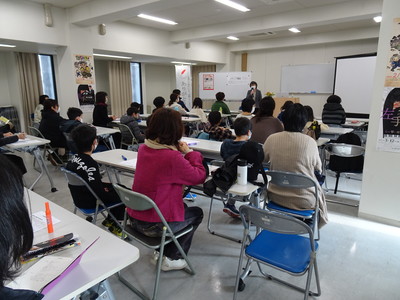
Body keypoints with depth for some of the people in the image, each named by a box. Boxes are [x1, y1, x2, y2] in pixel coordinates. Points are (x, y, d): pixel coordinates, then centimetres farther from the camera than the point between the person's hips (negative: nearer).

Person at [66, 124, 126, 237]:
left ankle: (110, 219, 28)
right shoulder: (91, 165, -30)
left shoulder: (73, 159, -3)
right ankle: (113, 224, 20)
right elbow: (100, 194, -28)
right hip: (90, 203, -9)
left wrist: (103, 186, 6)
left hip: (79, 199, 9)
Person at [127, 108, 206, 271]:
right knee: (197, 213, 20)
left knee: (182, 206, 30)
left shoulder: (143, 149, -3)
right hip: (154, 226, -7)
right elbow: (199, 176, -13)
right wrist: (189, 152, -2)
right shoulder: (172, 157, -27)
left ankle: (160, 251, 34)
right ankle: (171, 259, 24)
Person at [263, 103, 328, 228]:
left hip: (276, 196, 2)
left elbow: (263, 159, 7)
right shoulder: (310, 142, -17)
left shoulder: (272, 139, -12)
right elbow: (318, 168, -1)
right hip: (303, 200, -2)